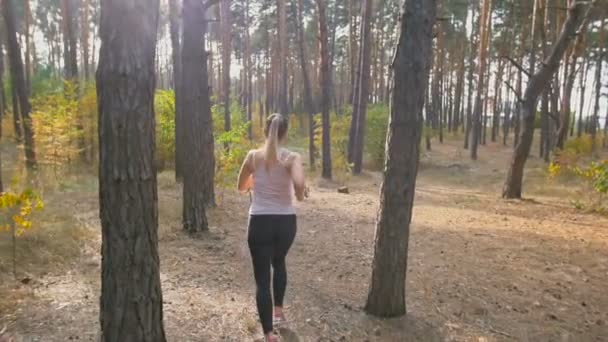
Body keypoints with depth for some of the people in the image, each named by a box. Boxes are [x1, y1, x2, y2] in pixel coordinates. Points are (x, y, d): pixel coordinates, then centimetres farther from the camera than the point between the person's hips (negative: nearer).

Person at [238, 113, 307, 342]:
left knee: (262, 278, 6)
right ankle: (278, 312, 42)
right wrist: (300, 194, -5)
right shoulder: (293, 158, -7)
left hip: (260, 222, -1)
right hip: (286, 222, 1)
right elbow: (299, 184, -27)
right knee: (279, 263, 30)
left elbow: (241, 188, 11)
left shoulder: (253, 156, -2)